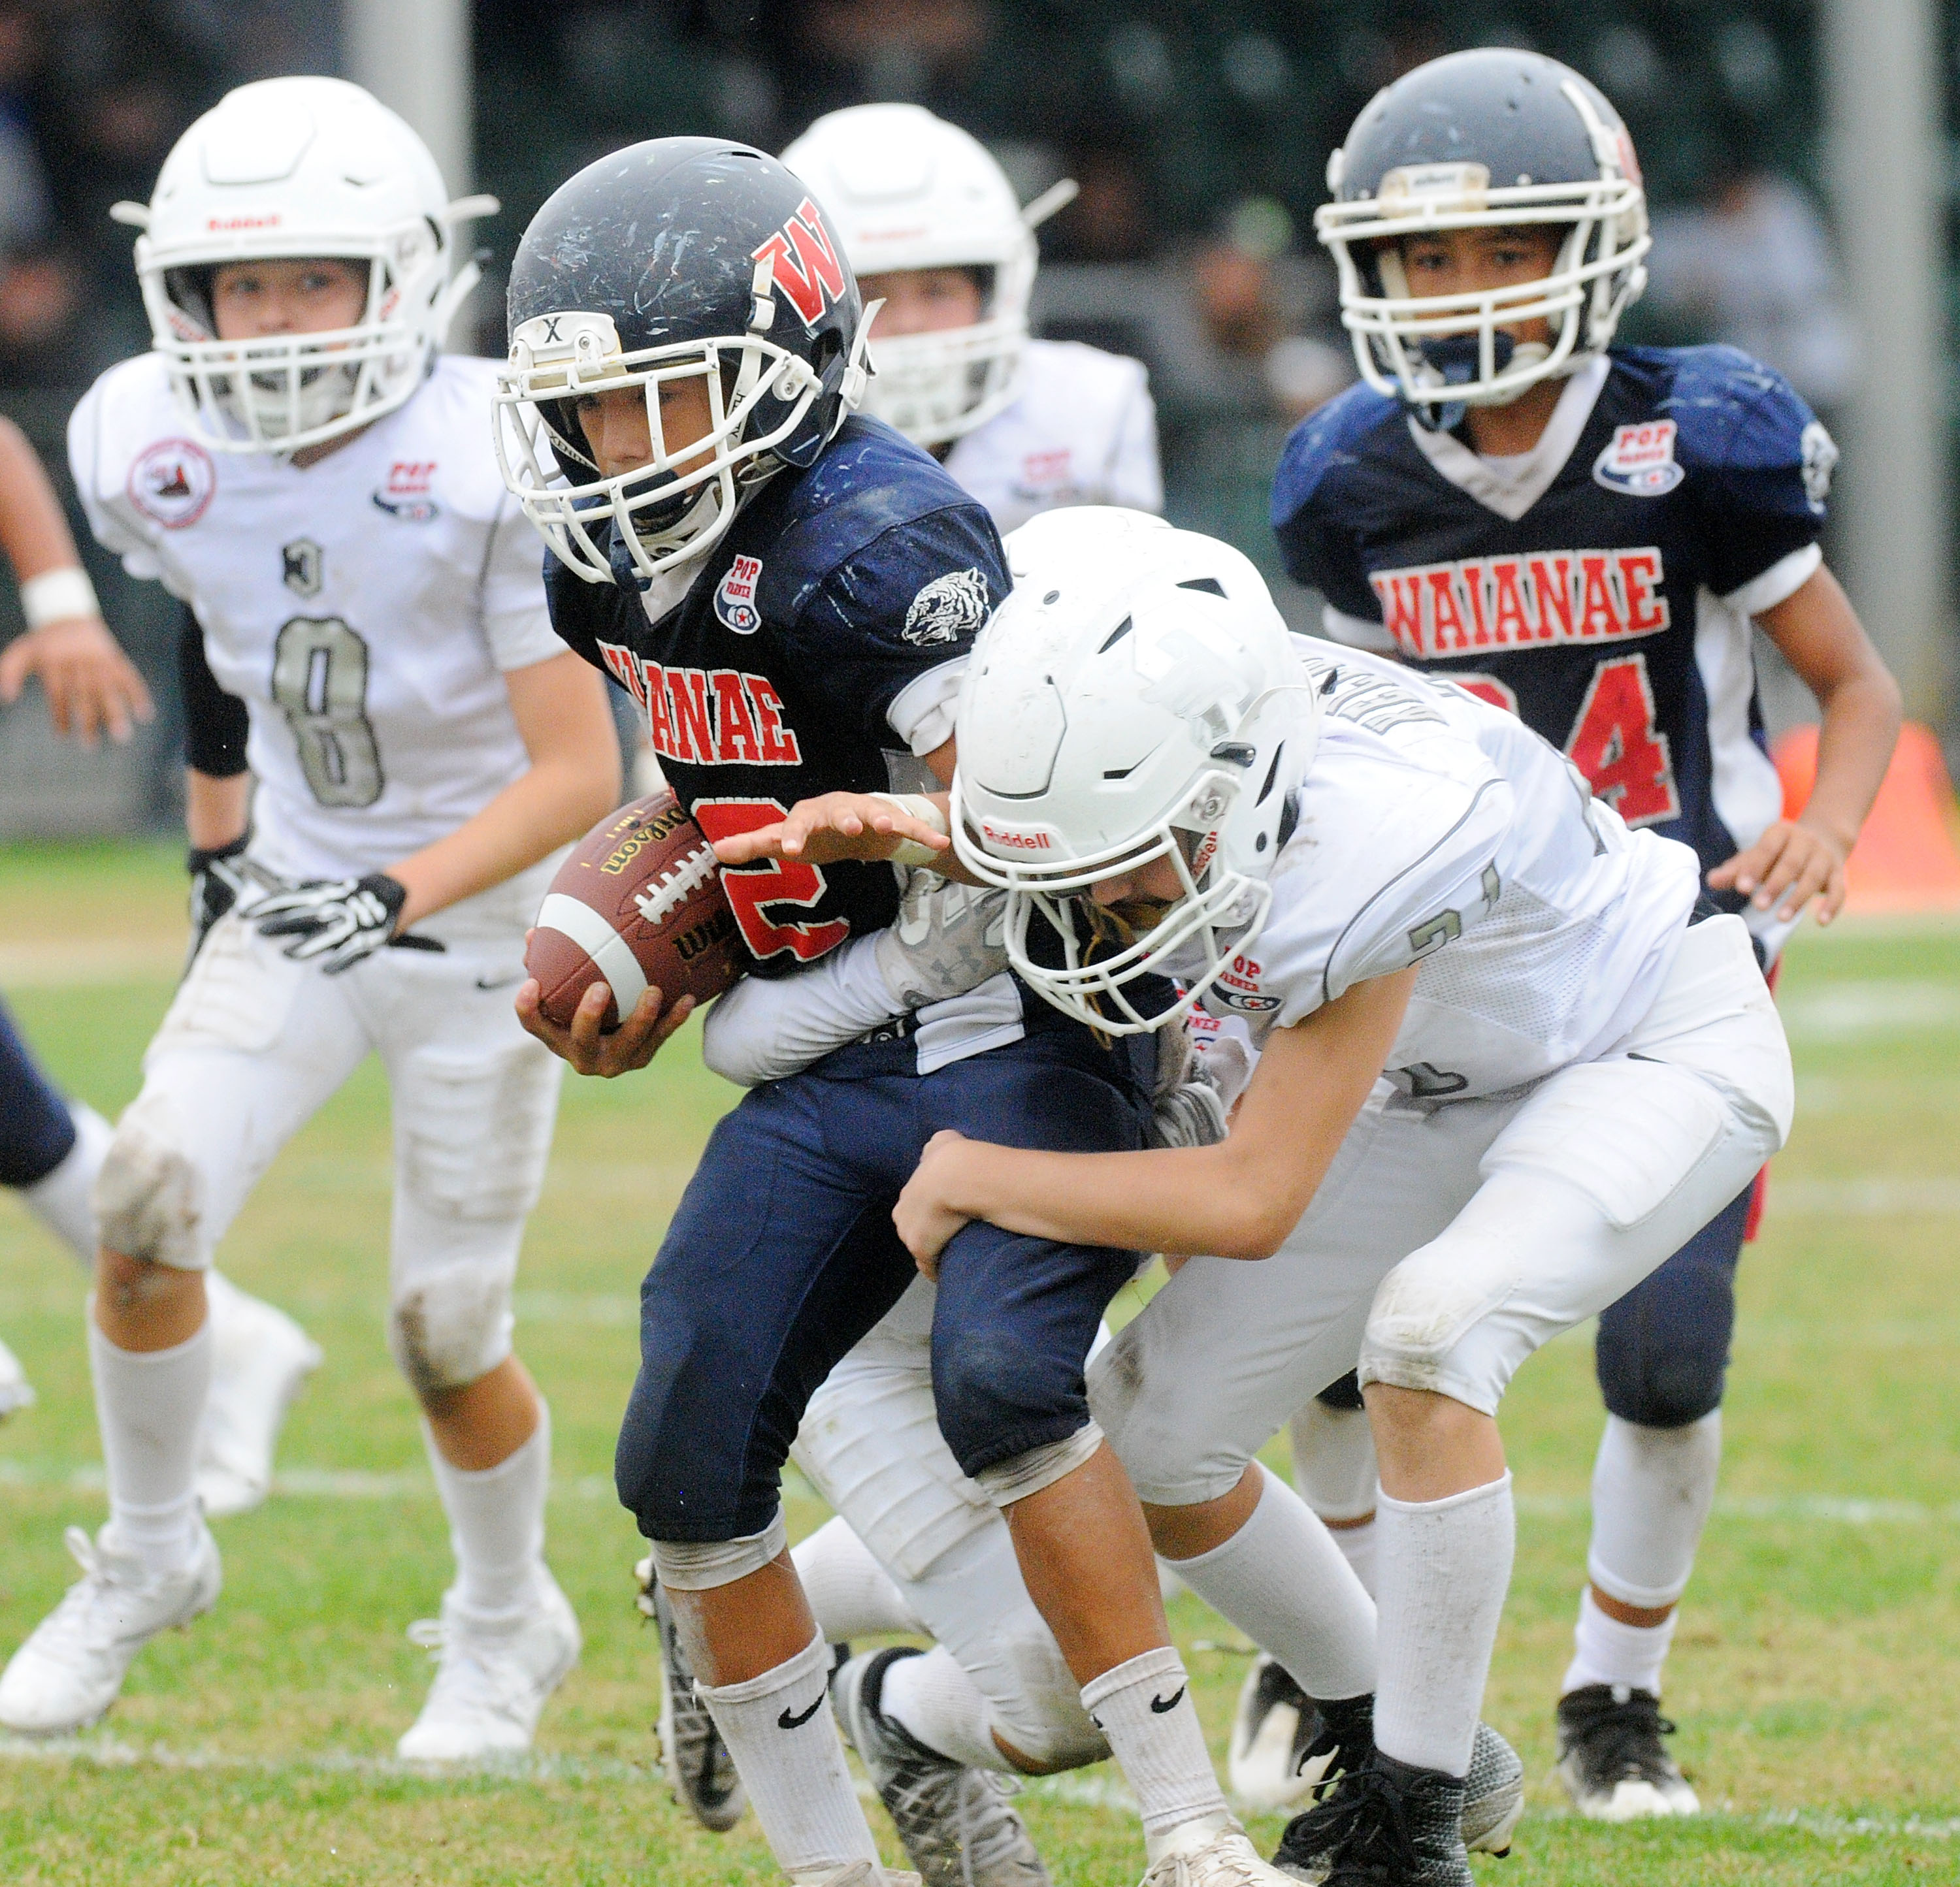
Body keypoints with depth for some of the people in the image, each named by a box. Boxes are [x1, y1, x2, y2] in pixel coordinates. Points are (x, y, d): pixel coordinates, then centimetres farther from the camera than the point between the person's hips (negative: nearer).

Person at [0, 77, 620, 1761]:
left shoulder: (490, 466, -25)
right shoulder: (156, 445, -10)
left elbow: (581, 769, -22)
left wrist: (405, 895, -33)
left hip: (486, 913, -4)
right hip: (296, 896, 4)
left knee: (445, 1334, 0)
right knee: (150, 1206, -16)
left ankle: (508, 1623, 29)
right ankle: (147, 1560, 8)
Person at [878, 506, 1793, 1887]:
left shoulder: (1373, 840, -41)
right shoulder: (1150, 741, -23)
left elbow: (1254, 1200, -33)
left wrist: (976, 1177, -25)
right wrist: (877, 829, -15)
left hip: (1657, 1050, -7)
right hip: (1440, 1088, 7)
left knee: (1428, 1324, -34)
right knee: (1148, 1429, -1)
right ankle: (1382, 1747, 20)